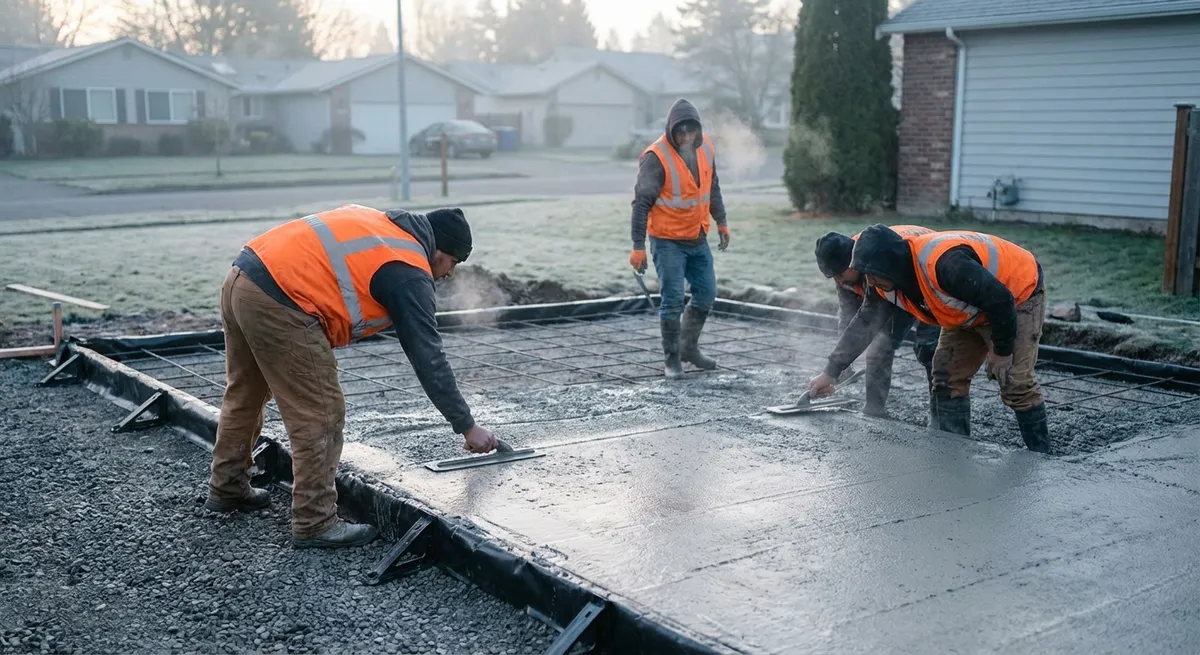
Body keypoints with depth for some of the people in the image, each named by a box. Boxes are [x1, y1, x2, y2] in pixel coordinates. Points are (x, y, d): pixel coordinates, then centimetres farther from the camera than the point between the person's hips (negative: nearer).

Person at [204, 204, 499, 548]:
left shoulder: (378, 222, 19)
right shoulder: (408, 272, -5)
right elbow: (428, 358, -5)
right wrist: (467, 427, 2)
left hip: (241, 279, 10)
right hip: (276, 303, -10)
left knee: (244, 395, 26)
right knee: (321, 416, -1)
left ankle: (227, 488, 43)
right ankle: (315, 525, 5)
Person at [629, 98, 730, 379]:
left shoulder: (705, 148, 1)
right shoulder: (656, 157, -19)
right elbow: (641, 203, -17)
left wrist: (721, 222, 17)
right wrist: (638, 246, -19)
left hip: (698, 239, 7)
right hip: (668, 240, -7)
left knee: (706, 294, 13)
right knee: (672, 300, -6)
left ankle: (689, 346, 31)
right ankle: (673, 359, 7)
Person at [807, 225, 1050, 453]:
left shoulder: (946, 264, -41)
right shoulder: (889, 279, -14)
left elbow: (1002, 301, -33)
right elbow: (865, 323, -6)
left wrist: (1002, 352, -19)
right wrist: (830, 373, -9)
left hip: (1018, 296, -8)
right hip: (974, 307, 8)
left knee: (1016, 384, -13)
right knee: (947, 377, 4)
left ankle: (1040, 458, 1)